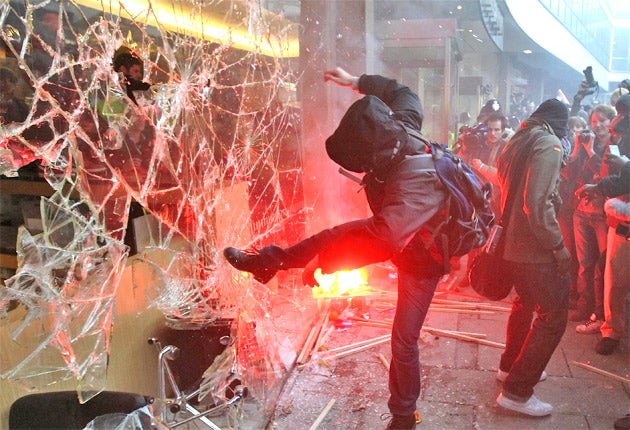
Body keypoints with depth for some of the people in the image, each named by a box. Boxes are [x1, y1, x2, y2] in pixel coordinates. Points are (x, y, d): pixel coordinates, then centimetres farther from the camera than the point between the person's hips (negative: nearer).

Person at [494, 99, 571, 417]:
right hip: (535, 247, -9)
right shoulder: (549, 144, -15)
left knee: (526, 303, 26)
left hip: (511, 242, 9)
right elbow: (537, 204, -24)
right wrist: (558, 246, -19)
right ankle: (517, 391, 3)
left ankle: (510, 366, 39)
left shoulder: (516, 142, 11)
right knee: (553, 317, -1)